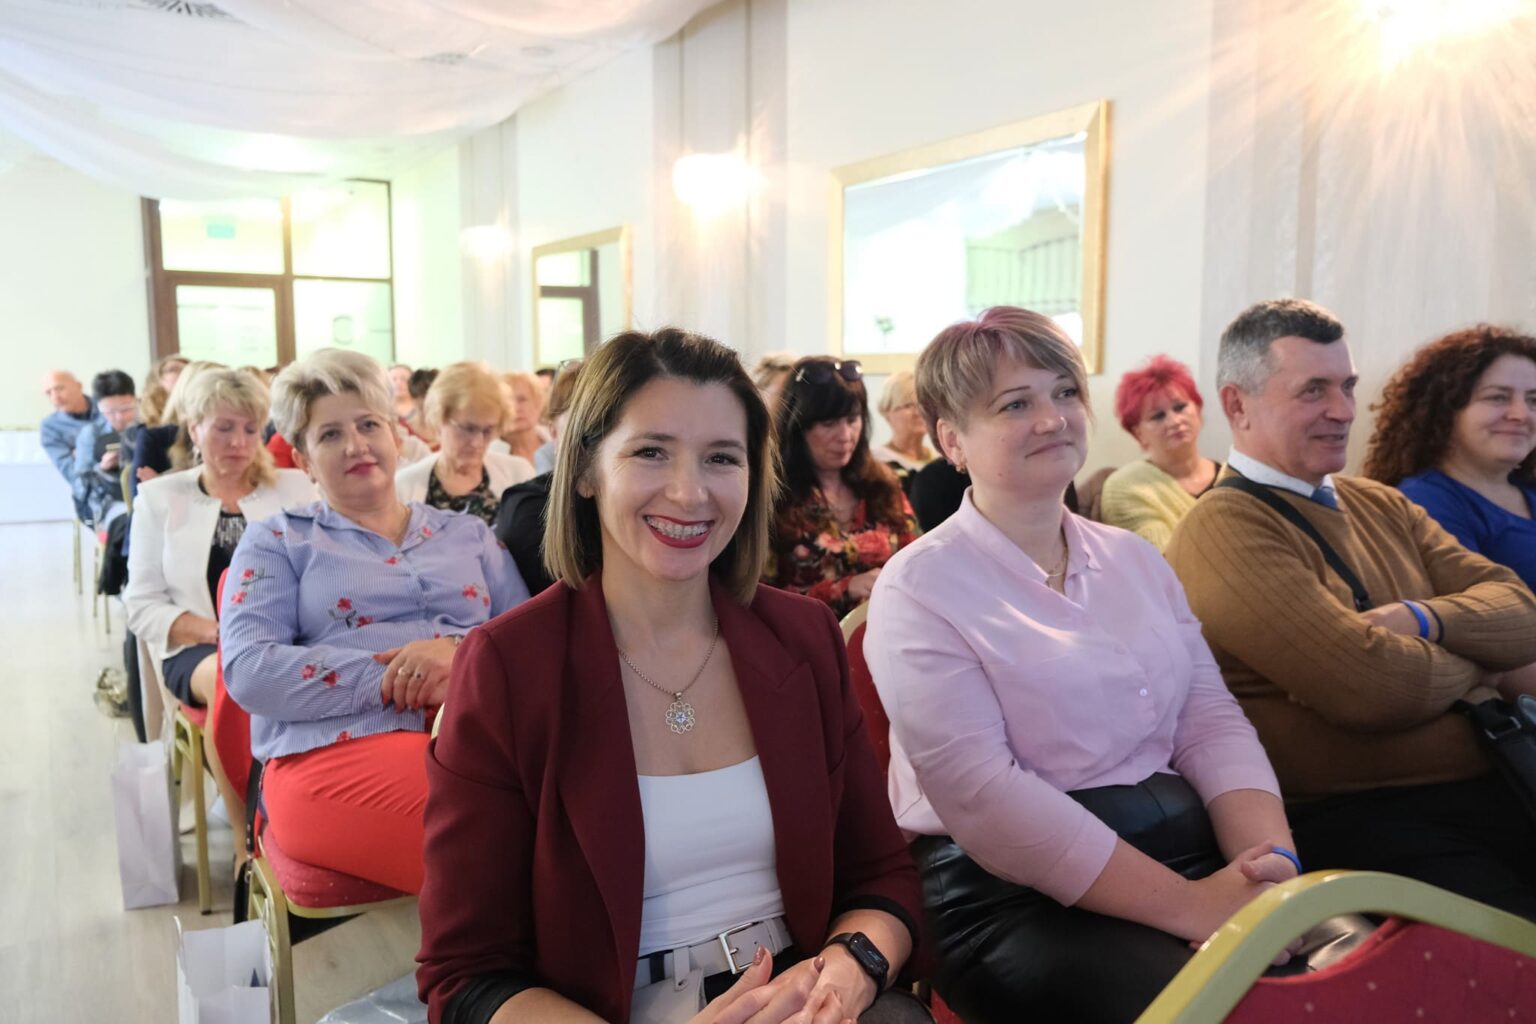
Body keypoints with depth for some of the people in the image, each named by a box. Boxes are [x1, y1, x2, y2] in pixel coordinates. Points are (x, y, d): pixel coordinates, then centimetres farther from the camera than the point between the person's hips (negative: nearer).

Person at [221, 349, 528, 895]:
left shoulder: (468, 535, 24)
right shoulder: (278, 540, 16)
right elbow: (248, 671, 0)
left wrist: (464, 651, -11)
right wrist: (399, 675, -11)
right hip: (336, 752, -3)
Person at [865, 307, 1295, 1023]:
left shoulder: (1136, 559, 13)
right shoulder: (919, 588, -8)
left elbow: (1213, 724, 8)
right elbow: (982, 795, -17)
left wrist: (1270, 868, -11)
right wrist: (1190, 907, -20)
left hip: (1195, 849, 6)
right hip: (1020, 893, -6)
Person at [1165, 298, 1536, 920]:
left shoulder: (1381, 505, 18)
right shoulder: (1223, 528, -10)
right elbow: (1372, 686, -19)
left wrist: (1420, 619, -11)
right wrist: (1473, 663, 2)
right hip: (1355, 818, -7)